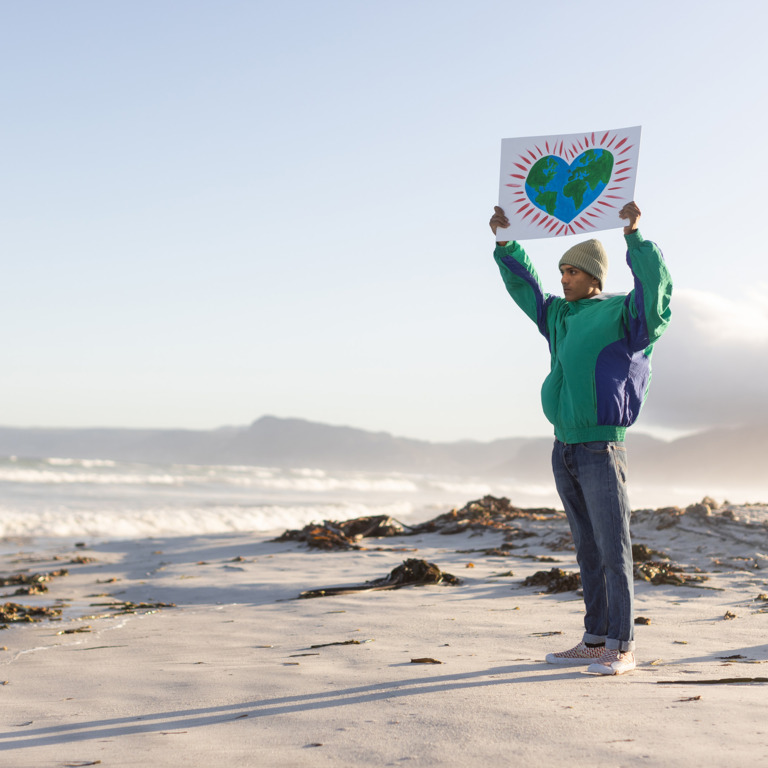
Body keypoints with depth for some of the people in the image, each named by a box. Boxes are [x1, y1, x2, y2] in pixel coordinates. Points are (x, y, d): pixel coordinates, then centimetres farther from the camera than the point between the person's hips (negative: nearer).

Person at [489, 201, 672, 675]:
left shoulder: (622, 315, -5)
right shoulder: (560, 315, 16)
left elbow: (656, 286, -23)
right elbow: (524, 287, 27)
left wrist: (634, 234, -29)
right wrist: (506, 241, 17)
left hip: (602, 448, -7)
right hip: (565, 450, 8)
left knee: (613, 550, -6)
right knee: (588, 550, 12)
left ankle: (622, 648, -2)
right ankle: (595, 641, 18)